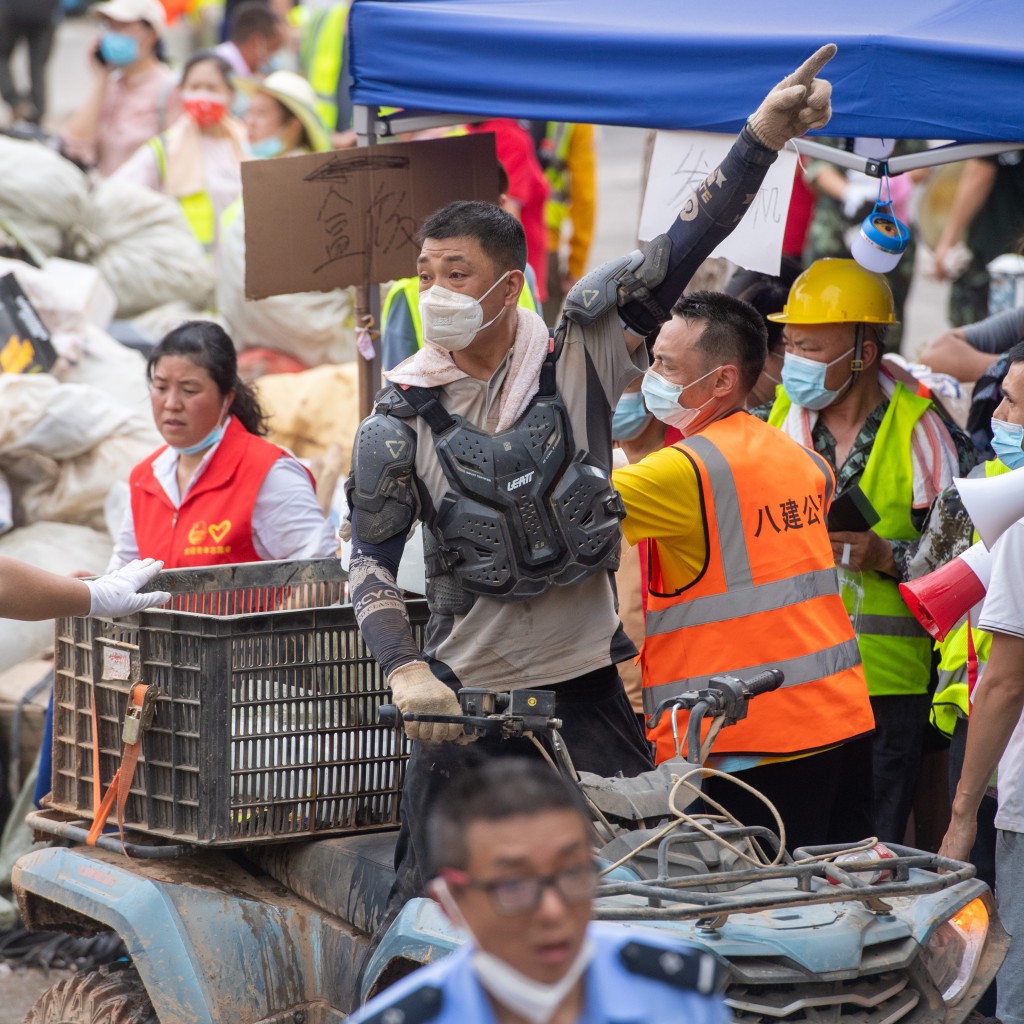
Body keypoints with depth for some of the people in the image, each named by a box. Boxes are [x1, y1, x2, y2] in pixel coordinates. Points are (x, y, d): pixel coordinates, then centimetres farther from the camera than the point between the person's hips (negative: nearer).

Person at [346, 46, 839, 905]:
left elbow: (678, 255, -9)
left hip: (583, 674, 1)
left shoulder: (579, 358, -3)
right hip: (466, 685, 0)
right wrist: (404, 670, -15)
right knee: (431, 884, 0)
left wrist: (764, 137, -19)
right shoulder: (403, 416, -2)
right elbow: (371, 559, 1)